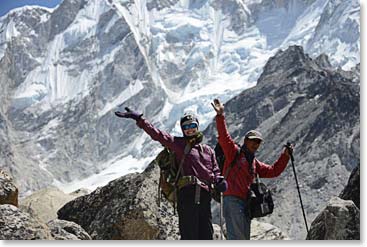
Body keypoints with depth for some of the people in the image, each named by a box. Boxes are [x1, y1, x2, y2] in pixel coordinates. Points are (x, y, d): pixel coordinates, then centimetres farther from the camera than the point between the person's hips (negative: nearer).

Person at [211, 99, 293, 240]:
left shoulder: (255, 163, 23)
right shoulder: (234, 152, 2)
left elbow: (273, 171, 24)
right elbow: (224, 137, -11)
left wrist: (285, 156, 14)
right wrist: (220, 116, -21)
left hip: (246, 202, 8)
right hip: (232, 200, -8)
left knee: (244, 239, 10)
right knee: (236, 238, -15)